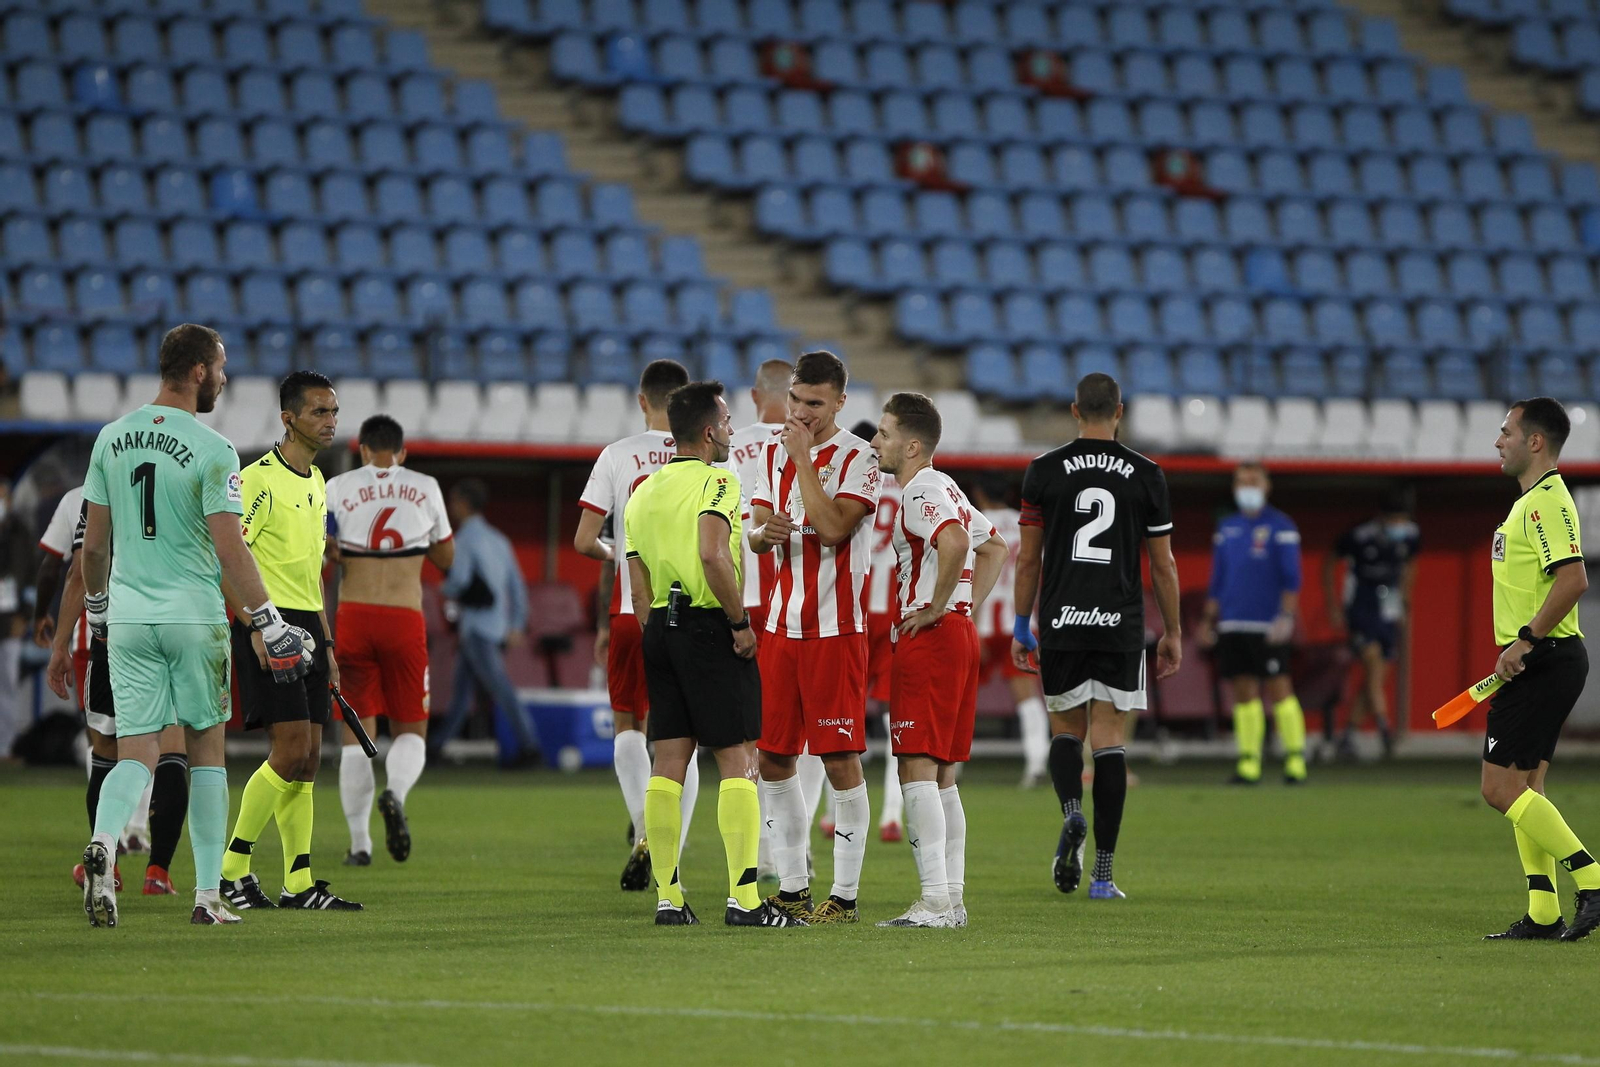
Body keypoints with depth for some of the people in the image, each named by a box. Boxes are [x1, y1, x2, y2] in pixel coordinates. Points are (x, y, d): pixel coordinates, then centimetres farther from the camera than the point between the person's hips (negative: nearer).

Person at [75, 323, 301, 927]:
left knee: (136, 754, 3)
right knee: (207, 749, 10)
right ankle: (208, 895, 9)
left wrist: (97, 605, 27)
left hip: (128, 617, 4)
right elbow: (230, 552, -16)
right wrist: (270, 625, -10)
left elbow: (94, 543, 11)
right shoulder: (212, 451, -12)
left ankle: (103, 842, -27)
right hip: (195, 616, -4)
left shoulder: (112, 439, 4)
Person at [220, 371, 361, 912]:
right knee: (290, 751, -14)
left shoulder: (316, 482, 17)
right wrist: (256, 628, -22)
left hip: (308, 627, 9)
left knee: (308, 759, 5)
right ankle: (232, 869, -4)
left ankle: (299, 883, 7)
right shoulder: (259, 478, -11)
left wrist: (326, 645, 21)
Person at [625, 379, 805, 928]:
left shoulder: (642, 494, 16)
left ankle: (667, 898, 6)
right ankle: (744, 898, -12)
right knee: (738, 760, -6)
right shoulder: (716, 481, -8)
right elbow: (712, 554, -24)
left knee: (668, 762, 7)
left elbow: (638, 590, 14)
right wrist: (740, 622, -16)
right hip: (710, 626, -7)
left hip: (660, 627, 7)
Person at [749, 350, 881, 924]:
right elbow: (754, 533, 13)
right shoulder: (775, 453, 13)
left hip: (835, 629, -7)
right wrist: (765, 533, -9)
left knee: (840, 759, -5)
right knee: (772, 757, 7)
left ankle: (844, 896, -1)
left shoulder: (857, 457, -7)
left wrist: (804, 460, -16)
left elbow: (832, 529, -19)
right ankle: (792, 888, 17)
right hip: (781, 626, 7)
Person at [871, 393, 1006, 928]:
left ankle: (935, 901, -15)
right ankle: (952, 898, 12)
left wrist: (937, 607, -21)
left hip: (928, 639, -10)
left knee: (917, 771, -11)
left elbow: (954, 541, -32)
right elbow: (994, 548, 30)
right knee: (941, 778, 12)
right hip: (960, 636, 10)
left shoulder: (921, 492, -12)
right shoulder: (946, 489, 19)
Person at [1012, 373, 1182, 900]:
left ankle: (1072, 815, -13)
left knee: (1066, 730, 16)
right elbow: (1164, 565, 5)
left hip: (1060, 623, 0)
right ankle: (1103, 873, -3)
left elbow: (1028, 559, 3)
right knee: (1109, 739, 2)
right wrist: (1172, 633, 14)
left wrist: (1021, 626, 11)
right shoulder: (1146, 476, 1)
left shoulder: (1045, 471, 0)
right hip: (1120, 626, 0)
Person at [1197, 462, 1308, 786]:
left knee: (1278, 688, -7)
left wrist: (1287, 616, -13)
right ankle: (1248, 763, 5)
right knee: (1244, 693, 4)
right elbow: (1217, 580, 20)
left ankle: (1296, 758, -4)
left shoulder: (1280, 526, 0)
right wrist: (1209, 620, 16)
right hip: (1232, 625, 5)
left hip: (1268, 626, -5)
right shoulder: (1226, 529, 15)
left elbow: (1291, 577, -4)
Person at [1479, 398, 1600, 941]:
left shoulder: (1548, 502, -15)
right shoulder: (1531, 501, 18)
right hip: (1535, 665, 11)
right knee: (1523, 789, 10)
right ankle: (1544, 913, 10)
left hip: (1544, 664, -11)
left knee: (1502, 787, -11)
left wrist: (1525, 641, -24)